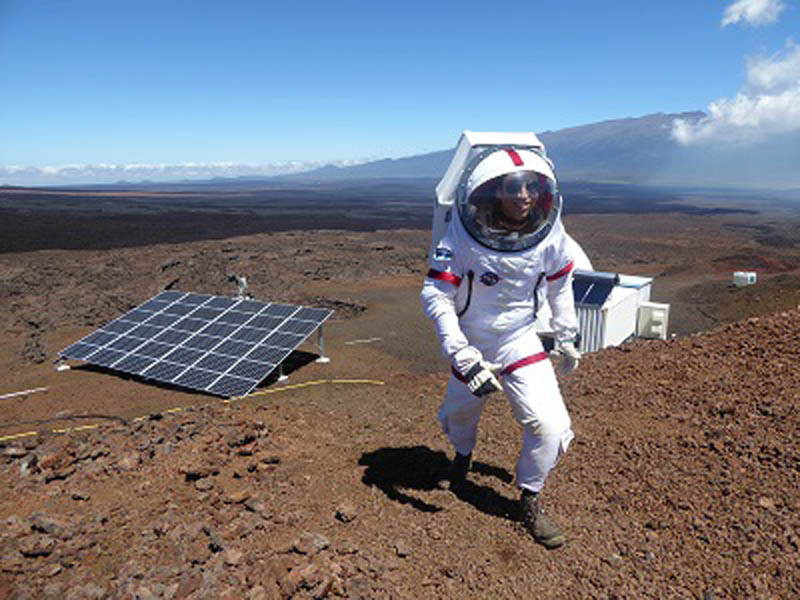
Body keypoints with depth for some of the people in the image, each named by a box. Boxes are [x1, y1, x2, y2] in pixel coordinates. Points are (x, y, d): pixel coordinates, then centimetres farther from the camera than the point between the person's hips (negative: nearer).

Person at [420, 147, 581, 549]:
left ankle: (530, 500, 18)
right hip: (472, 346, -1)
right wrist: (465, 360, -32)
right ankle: (463, 455, 59)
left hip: (520, 343, 1)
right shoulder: (462, 237, -25)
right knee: (460, 413, 21)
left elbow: (560, 286, 3)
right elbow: (436, 297, -25)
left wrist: (567, 339, 11)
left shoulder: (549, 234, -15)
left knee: (551, 426, -11)